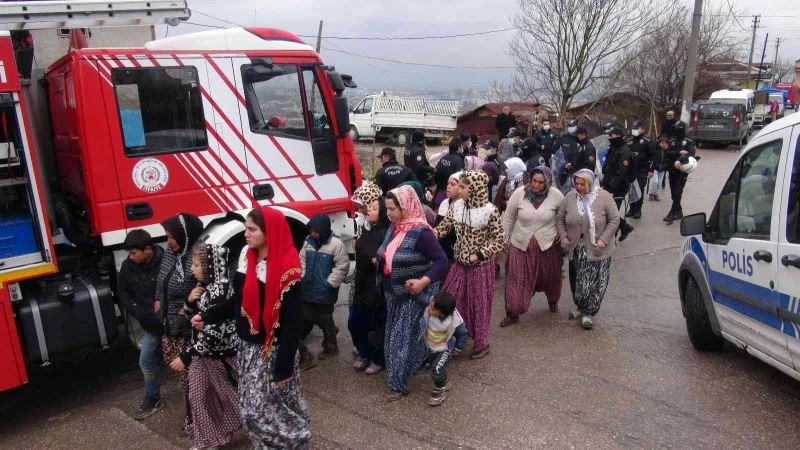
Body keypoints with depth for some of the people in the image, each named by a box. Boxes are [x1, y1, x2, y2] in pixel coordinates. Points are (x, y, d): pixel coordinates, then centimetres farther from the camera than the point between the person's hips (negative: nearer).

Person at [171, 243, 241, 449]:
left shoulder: (219, 290, -26)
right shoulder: (205, 285, 3)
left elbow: (213, 334, -29)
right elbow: (191, 313, 16)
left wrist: (186, 357, -26)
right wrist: (190, 300, -7)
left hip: (219, 355, -9)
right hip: (204, 353, 9)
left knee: (228, 396, 8)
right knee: (199, 396, 17)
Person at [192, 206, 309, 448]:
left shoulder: (287, 270, -21)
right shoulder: (247, 257, 2)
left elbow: (292, 323, -20)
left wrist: (284, 367, -19)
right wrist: (207, 316, 4)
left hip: (272, 350, -7)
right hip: (247, 346, 7)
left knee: (259, 410, 1)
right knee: (251, 407, 16)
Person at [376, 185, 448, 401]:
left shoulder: (420, 231, -24)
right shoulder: (394, 227, 1)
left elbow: (441, 260, -24)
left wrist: (423, 282, -33)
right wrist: (379, 260, 3)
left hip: (413, 295, -8)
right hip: (395, 293, 8)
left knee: (402, 337, -1)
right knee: (394, 335, 18)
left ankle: (398, 384, 13)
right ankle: (398, 379, 36)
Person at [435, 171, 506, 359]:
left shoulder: (490, 211, -18)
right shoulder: (456, 206, -5)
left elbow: (500, 240, -14)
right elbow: (443, 227, 1)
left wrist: (478, 255, -22)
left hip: (481, 266, -5)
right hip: (460, 264, 5)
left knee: (479, 304, 10)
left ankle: (481, 343, 29)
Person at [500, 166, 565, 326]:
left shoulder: (556, 195, -13)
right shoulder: (519, 193, -13)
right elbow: (508, 218, -2)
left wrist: (560, 231, 0)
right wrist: (505, 240, 1)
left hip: (548, 244, 1)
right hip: (521, 245, -1)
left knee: (550, 277, 20)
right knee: (516, 280, 0)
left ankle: (553, 301, 51)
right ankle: (513, 314, 14)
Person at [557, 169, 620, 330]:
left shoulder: (604, 197, -11)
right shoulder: (569, 197, -2)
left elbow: (614, 220, -8)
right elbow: (560, 218, 7)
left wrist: (603, 239, -15)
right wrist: (563, 236, -4)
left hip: (597, 249, -3)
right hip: (576, 249, 4)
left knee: (594, 282, -1)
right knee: (577, 280, 14)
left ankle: (587, 312, 12)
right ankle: (581, 307, 34)